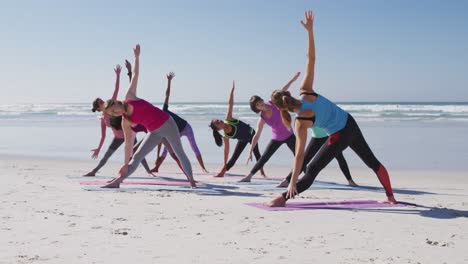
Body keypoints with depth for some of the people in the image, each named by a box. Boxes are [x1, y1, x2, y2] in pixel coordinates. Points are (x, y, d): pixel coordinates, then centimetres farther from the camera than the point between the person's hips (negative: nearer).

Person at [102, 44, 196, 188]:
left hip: (166, 123, -2)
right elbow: (128, 143, -3)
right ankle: (117, 181, 2)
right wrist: (125, 164, -5)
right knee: (136, 157, -1)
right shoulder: (125, 122, -5)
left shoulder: (129, 97, -10)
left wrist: (136, 57, -4)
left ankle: (191, 179, 15)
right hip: (154, 132, 2)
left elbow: (135, 75, -3)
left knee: (179, 153, 4)